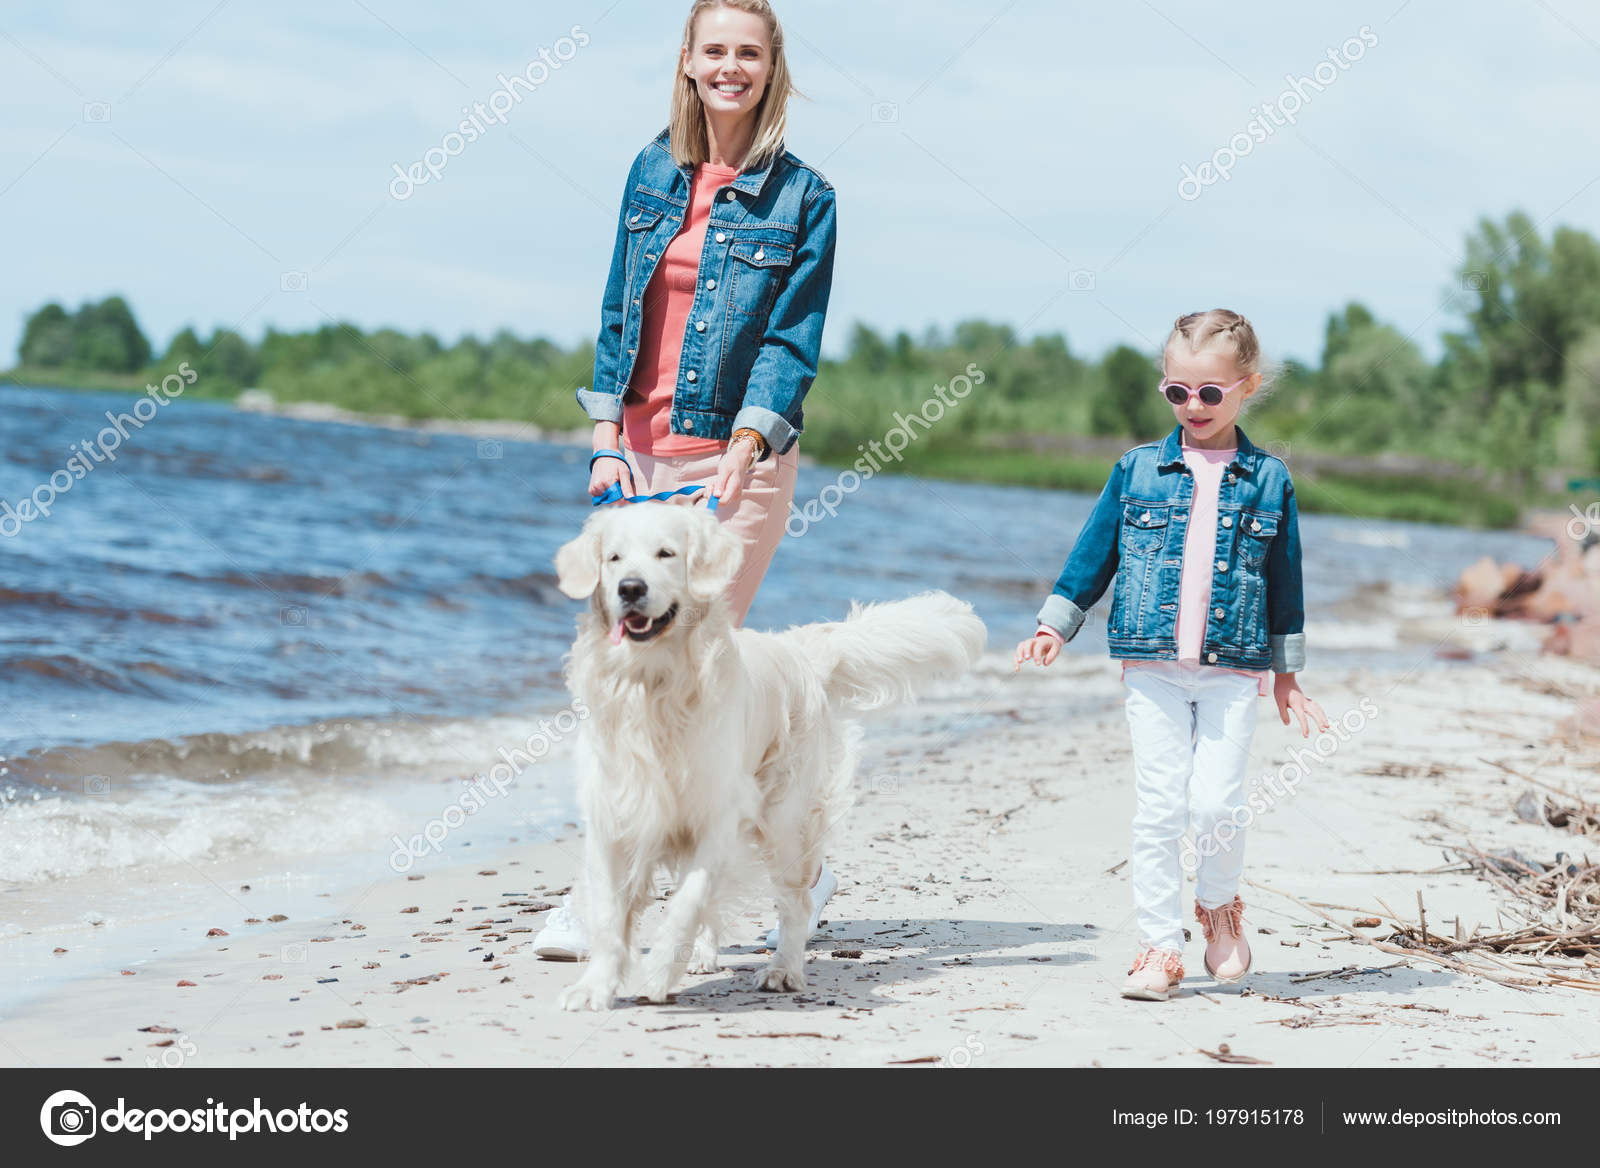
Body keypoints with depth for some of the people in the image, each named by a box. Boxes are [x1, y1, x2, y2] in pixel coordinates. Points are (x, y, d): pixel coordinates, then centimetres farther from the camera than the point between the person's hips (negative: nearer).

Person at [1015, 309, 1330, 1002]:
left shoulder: (1268, 481, 5)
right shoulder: (1138, 471, 6)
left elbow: (1285, 583, 12)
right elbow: (1093, 553, 12)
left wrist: (1288, 676, 14)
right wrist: (1055, 626, 5)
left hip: (1233, 672, -1)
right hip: (1152, 668, 1)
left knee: (1216, 803, -9)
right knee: (1157, 809, -1)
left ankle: (1218, 904, 20)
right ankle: (1161, 945, 7)